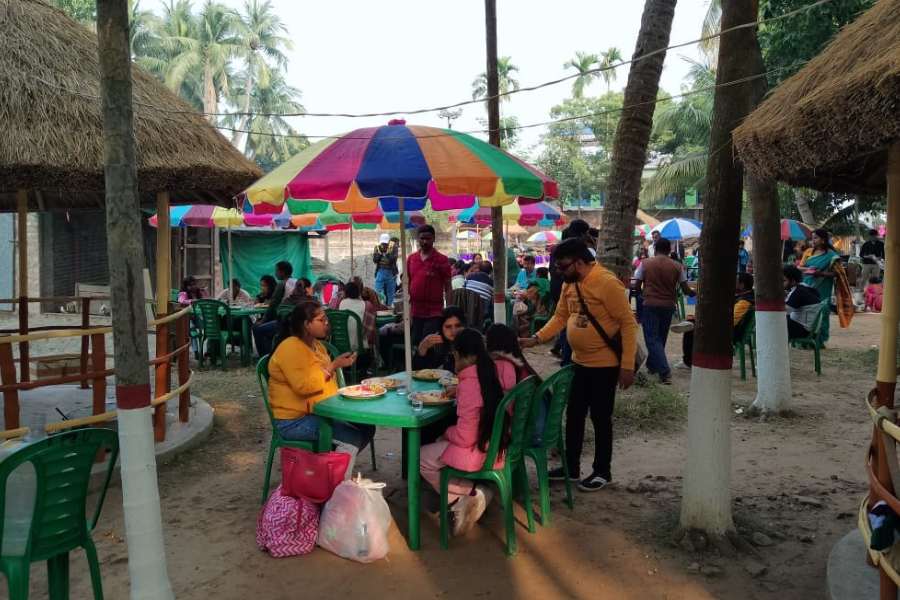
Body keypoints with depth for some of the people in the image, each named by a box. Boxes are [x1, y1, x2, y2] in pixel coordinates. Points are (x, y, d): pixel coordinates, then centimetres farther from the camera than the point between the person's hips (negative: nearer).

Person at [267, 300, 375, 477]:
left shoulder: (316, 344, 13)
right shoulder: (290, 348, -17)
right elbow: (304, 386, -27)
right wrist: (333, 366, -23)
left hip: (319, 412, 10)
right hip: (294, 421, -9)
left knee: (367, 427, -2)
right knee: (352, 438, -20)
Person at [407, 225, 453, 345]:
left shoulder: (441, 260, -3)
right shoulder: (411, 258, 9)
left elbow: (448, 287, -3)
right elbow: (407, 283, 15)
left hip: (434, 313, -4)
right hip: (415, 312, 4)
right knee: (416, 343, 9)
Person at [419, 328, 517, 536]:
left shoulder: (470, 384, -26)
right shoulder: (503, 370, -5)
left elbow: (464, 438, -20)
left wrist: (447, 432, -1)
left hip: (482, 453, -8)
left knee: (420, 458, 13)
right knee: (441, 444, 28)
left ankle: (470, 492, 4)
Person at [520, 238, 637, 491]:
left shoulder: (607, 283, -21)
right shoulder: (569, 284, 3)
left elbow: (628, 324, -19)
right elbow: (560, 317, 10)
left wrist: (627, 366, -20)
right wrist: (536, 338, -4)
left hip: (604, 364, -7)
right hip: (579, 362, 8)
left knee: (600, 418, 5)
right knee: (574, 416, 15)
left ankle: (602, 471, 22)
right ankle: (571, 466, 29)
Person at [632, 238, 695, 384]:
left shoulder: (645, 263, -3)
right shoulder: (677, 266, 1)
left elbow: (636, 286, -2)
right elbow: (686, 289, 2)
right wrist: (695, 293, 24)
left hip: (650, 305, -3)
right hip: (668, 306, 3)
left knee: (652, 339, -1)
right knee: (660, 338, 19)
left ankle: (665, 372, -14)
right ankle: (652, 365, 32)